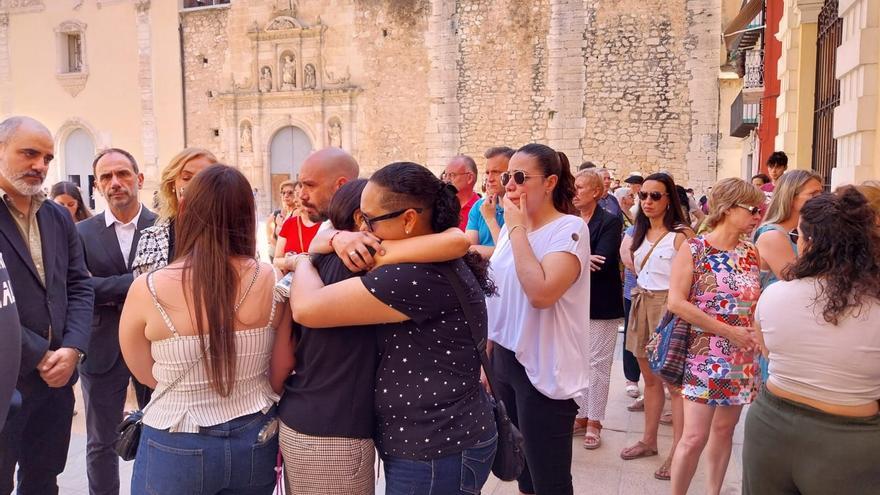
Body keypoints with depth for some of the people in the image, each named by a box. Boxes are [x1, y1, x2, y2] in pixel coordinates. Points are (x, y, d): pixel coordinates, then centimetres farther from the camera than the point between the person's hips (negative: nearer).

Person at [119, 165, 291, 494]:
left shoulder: (146, 289, -17)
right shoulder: (272, 281, -13)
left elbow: (146, 374, -2)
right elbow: (279, 376, -2)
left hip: (177, 449, -1)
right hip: (255, 442, 2)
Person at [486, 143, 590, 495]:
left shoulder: (569, 229, -14)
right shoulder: (511, 228, 8)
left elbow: (541, 293, -30)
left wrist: (517, 228, -21)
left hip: (543, 371, -7)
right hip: (504, 360, 8)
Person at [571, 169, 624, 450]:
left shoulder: (610, 222, -7)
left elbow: (602, 262, -18)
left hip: (600, 303, -5)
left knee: (597, 363, 3)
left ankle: (594, 422, 13)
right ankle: (579, 414, 26)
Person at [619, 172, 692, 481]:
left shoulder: (680, 234, -12)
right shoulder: (639, 233, 11)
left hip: (670, 306, -7)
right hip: (642, 304, 7)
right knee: (650, 377, 16)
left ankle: (679, 450, 6)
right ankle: (649, 440, 28)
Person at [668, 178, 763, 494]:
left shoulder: (752, 252, 6)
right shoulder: (693, 249, -8)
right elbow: (676, 303, -16)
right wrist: (728, 331, -16)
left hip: (743, 357, 5)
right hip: (705, 356, -5)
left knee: (724, 430, 13)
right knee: (695, 436, -6)